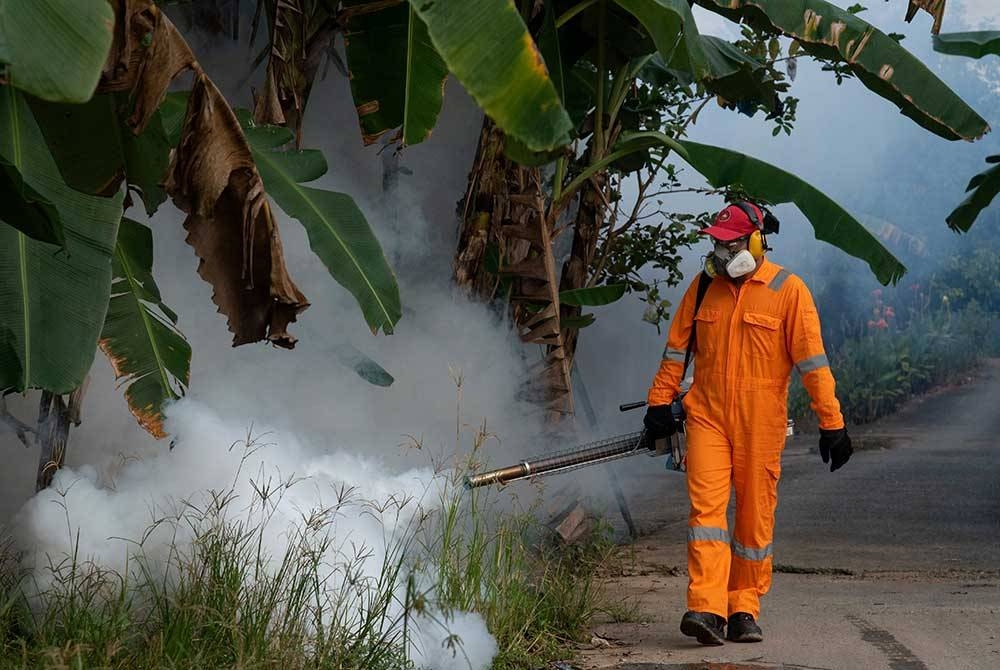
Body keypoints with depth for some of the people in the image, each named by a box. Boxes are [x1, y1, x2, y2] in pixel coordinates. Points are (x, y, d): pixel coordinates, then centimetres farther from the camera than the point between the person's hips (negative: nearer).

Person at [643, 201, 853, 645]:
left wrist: (831, 423, -8)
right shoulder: (704, 287, 7)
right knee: (706, 505, -12)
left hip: (761, 424, -2)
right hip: (707, 417, 2)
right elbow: (677, 348, 16)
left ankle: (744, 609, 15)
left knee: (755, 517, 4)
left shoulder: (788, 291, -5)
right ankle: (706, 609, -19)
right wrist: (660, 402, 13)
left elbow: (812, 360, -6)